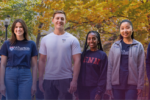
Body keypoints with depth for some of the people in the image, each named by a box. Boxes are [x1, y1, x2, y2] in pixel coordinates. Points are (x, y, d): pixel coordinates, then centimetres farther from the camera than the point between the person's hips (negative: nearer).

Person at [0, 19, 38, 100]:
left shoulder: (31, 44, 7)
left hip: (26, 76, 0)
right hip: (10, 76, 0)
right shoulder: (7, 44, 6)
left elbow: (34, 66, 7)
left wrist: (34, 84, 0)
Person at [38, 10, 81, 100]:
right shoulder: (46, 39, 9)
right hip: (48, 80, 2)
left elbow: (77, 61, -4)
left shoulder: (72, 39, 1)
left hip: (66, 79, -2)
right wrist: (40, 79, 2)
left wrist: (74, 80, -13)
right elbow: (42, 61, 9)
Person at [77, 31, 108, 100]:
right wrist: (78, 90, 4)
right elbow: (80, 72, 9)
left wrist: (99, 92, -11)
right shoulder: (84, 54, 8)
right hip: (83, 88, 3)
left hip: (95, 88, -3)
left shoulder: (102, 55, -3)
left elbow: (103, 75, -6)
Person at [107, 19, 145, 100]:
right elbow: (110, 66, 6)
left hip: (132, 84, -2)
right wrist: (108, 85, 1)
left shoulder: (138, 46, 4)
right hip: (117, 84, 2)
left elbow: (141, 67, 1)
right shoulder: (115, 46, 8)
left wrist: (140, 85, -5)